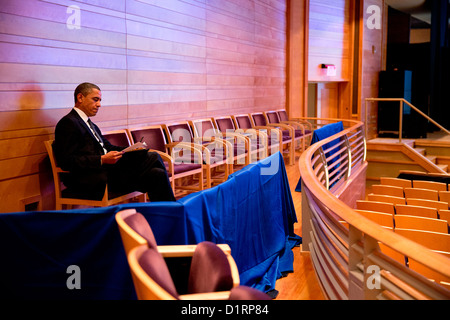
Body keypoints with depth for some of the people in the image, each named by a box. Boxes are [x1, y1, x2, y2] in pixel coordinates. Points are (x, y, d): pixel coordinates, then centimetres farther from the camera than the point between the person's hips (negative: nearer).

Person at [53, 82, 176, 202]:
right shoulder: (68, 123, -4)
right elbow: (66, 162, -14)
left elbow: (108, 147, 22)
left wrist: (133, 150, 3)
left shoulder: (91, 125, 25)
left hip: (107, 170, 9)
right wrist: (102, 160, -20)